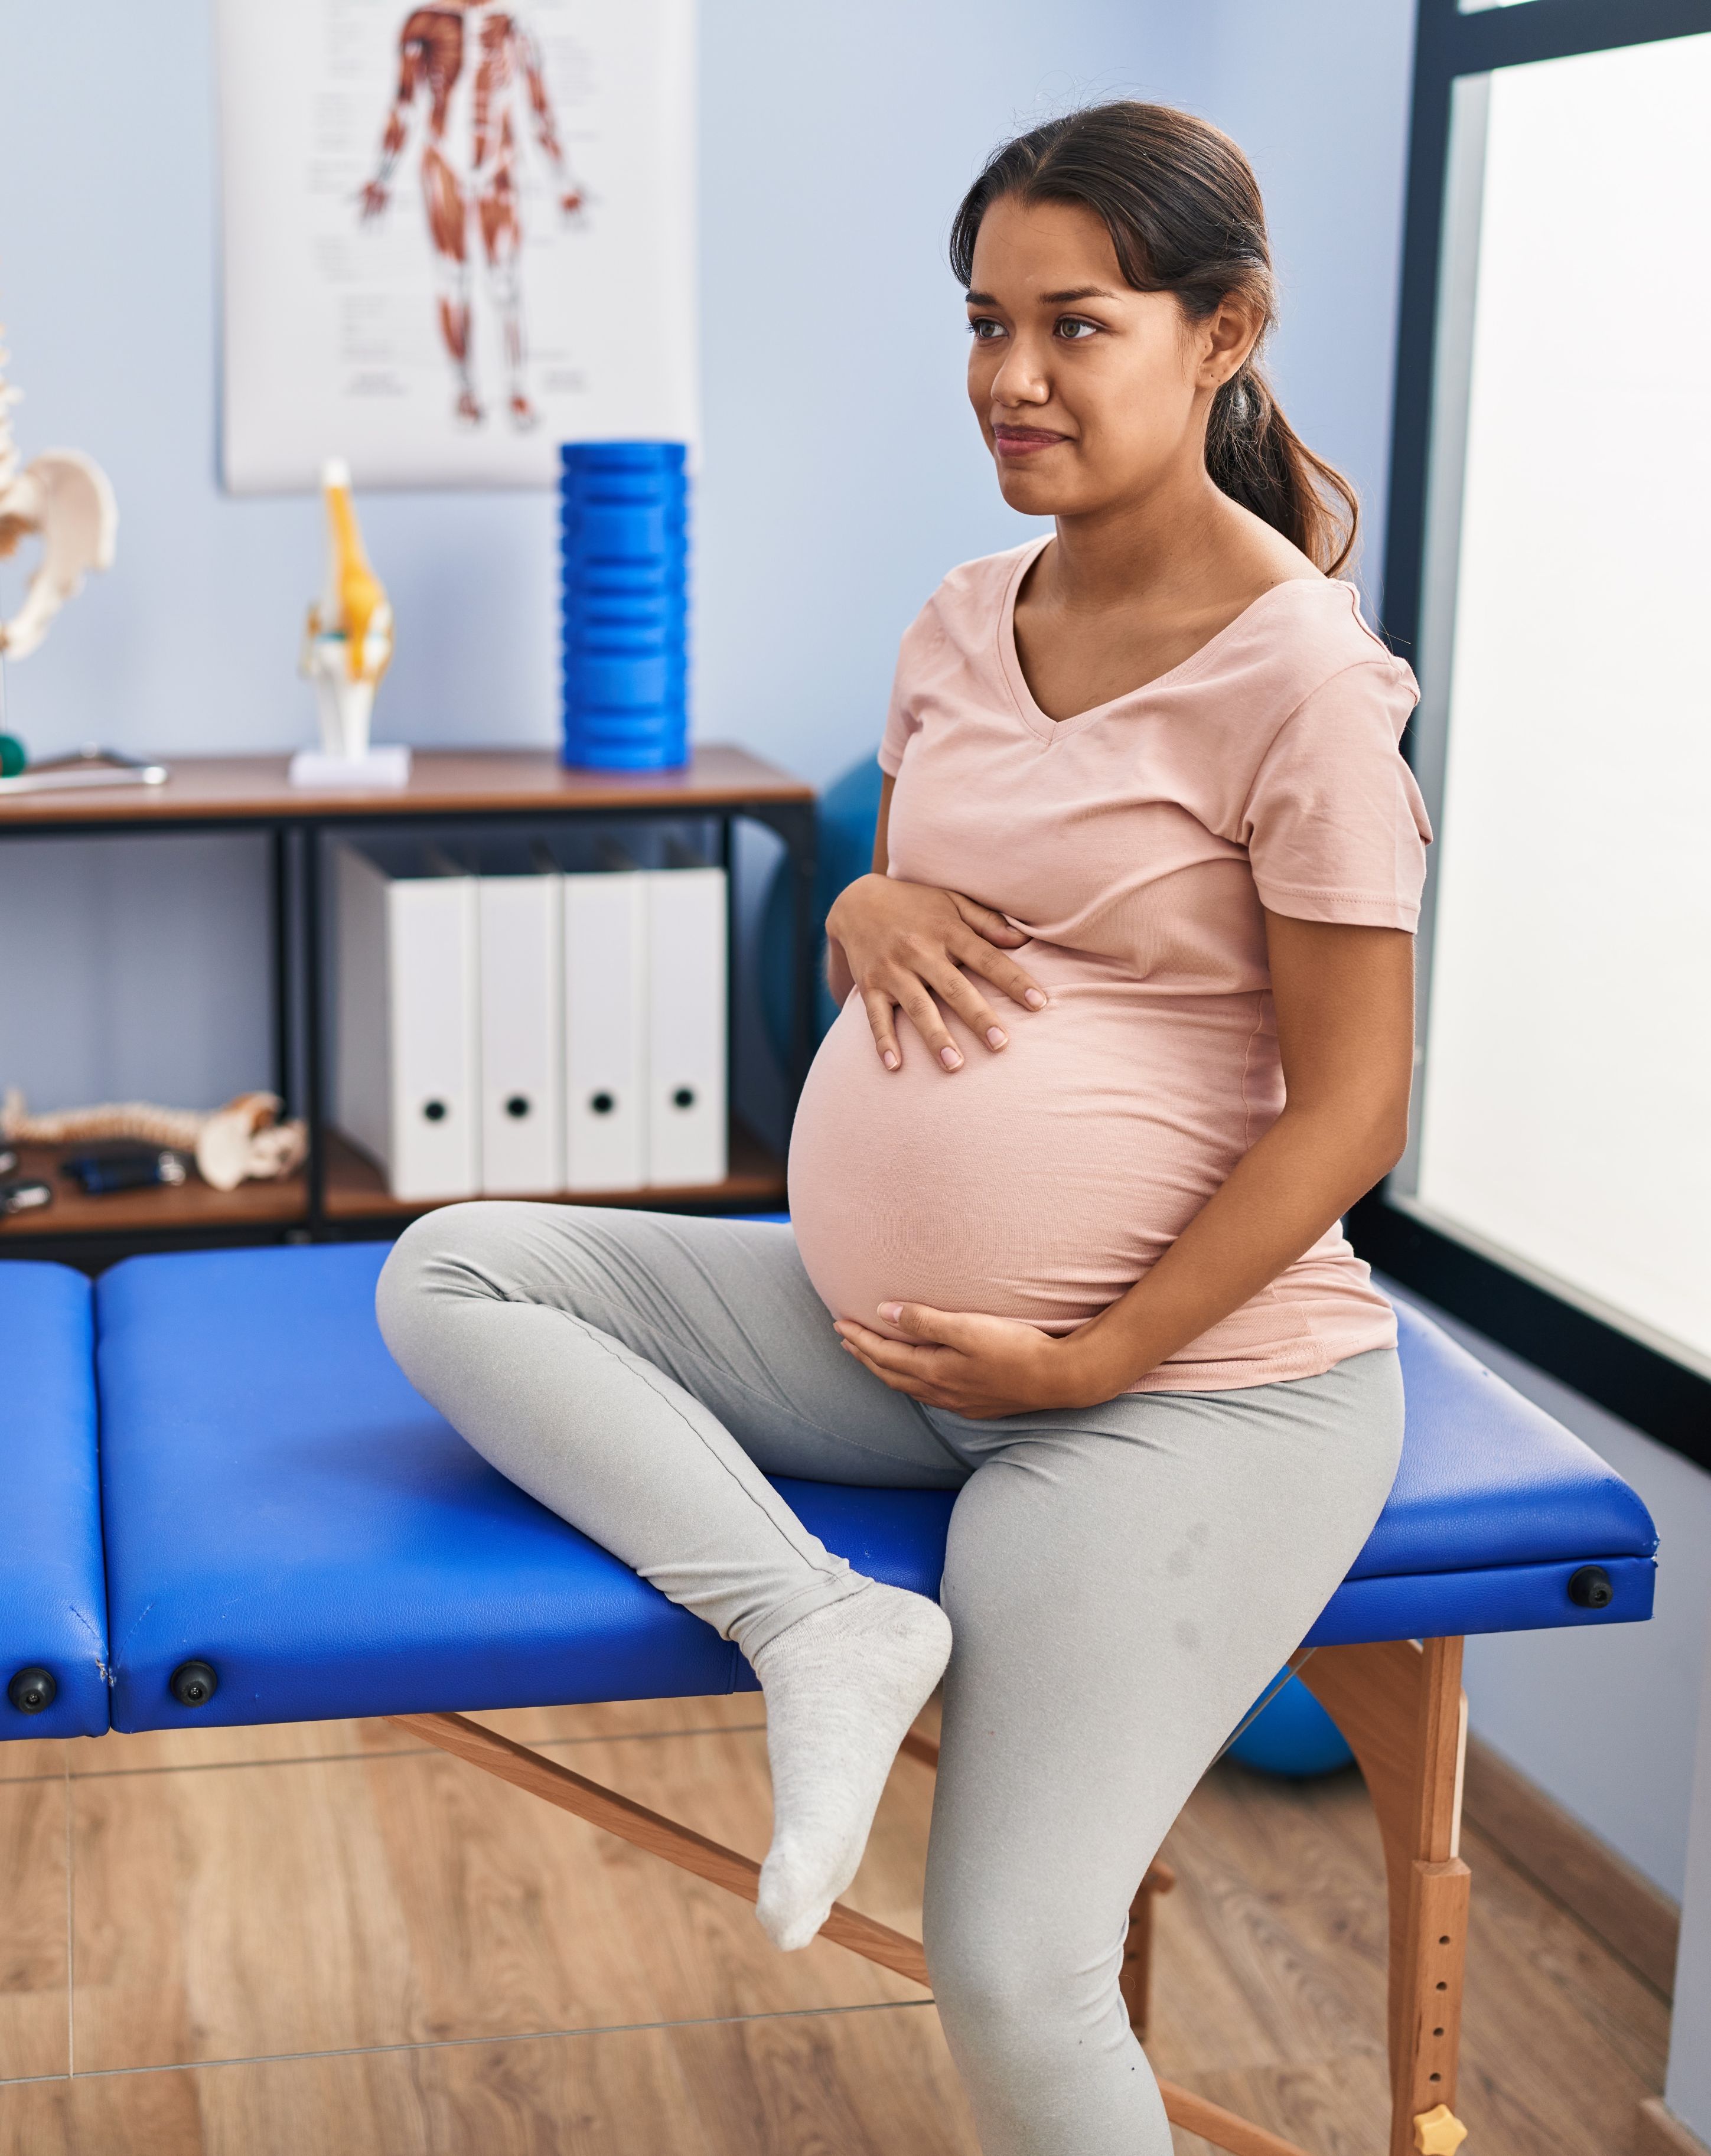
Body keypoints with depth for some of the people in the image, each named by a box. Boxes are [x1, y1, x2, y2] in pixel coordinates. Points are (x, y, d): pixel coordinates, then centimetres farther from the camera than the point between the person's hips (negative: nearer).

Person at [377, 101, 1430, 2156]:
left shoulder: (1295, 673, -14)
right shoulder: (966, 619, 7)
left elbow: (1349, 1104, -13)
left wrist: (1092, 1361, -14)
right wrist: (871, 908, -5)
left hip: (1191, 1374, -7)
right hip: (880, 1326, 7)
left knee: (1013, 1981, -13)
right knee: (452, 1273, -4)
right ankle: (819, 1623, -15)